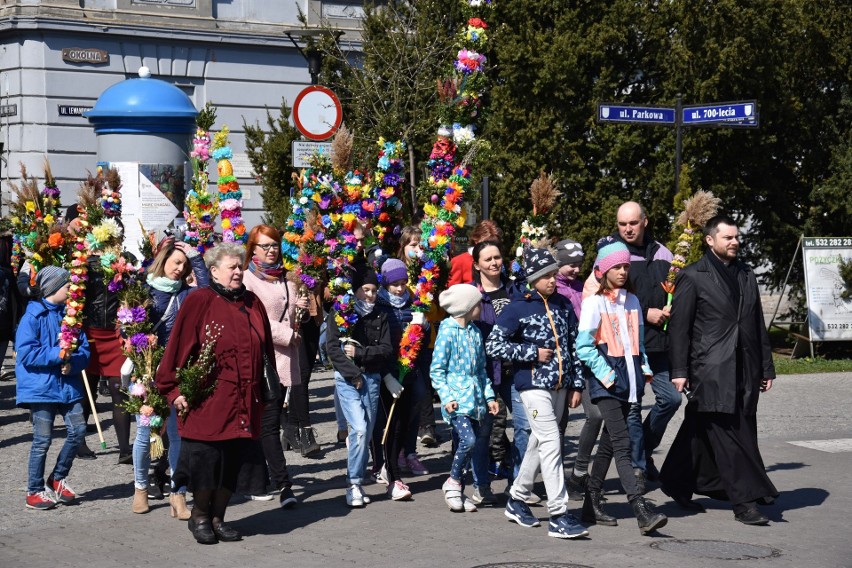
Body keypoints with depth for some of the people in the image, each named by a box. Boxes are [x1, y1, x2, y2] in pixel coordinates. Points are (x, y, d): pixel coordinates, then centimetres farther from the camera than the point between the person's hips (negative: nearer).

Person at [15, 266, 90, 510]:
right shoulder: (33, 316, -8)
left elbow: (84, 350, 9)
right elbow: (26, 354, -15)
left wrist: (72, 362, -11)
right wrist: (56, 354, -19)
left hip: (68, 386, 5)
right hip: (41, 386, -5)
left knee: (77, 430, -1)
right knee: (43, 440, -2)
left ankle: (58, 478, 20)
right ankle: (34, 491, 11)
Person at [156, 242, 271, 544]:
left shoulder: (252, 304, 11)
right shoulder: (198, 302, -5)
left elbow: (266, 350, 17)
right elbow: (178, 348, -8)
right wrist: (175, 390, -11)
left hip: (245, 403, 5)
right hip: (208, 402, -5)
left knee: (233, 463, 10)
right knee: (207, 460, 0)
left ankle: (218, 517, 23)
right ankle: (199, 517, 19)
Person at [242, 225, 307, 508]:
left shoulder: (285, 279, 18)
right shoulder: (247, 279, -3)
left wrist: (301, 307, 8)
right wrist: (287, 335, -12)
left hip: (284, 357, 7)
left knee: (270, 423, 9)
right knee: (270, 424, -9)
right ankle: (283, 485, -12)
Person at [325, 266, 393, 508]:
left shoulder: (380, 317, 11)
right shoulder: (339, 313, 1)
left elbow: (387, 350, 3)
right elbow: (333, 347, -6)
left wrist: (359, 353, -10)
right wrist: (353, 375, -11)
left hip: (371, 378, 4)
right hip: (346, 378, -4)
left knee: (367, 433, 5)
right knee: (359, 428, -17)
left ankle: (357, 483, 16)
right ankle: (353, 485, -13)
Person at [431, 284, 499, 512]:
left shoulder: (475, 332, 12)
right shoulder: (447, 332, -9)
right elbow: (437, 370, -8)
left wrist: (489, 396, 12)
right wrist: (446, 398, -16)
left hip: (476, 398, 7)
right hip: (457, 400, -7)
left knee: (482, 442, 9)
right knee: (469, 439, -22)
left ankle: (482, 488, 24)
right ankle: (453, 482, -2)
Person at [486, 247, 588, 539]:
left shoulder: (562, 305, 10)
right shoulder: (517, 307, -8)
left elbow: (572, 345, 15)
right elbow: (493, 344, -9)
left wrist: (576, 384, 11)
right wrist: (533, 353, -13)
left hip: (559, 385, 7)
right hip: (534, 385, -7)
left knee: (539, 442, 15)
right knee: (551, 444, -13)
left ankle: (517, 499, 30)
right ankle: (558, 515, -13)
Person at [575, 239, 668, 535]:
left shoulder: (633, 301, 15)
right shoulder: (594, 302, -5)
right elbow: (583, 346, -8)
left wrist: (644, 368, 10)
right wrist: (604, 373, -14)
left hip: (629, 379, 7)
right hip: (606, 382, -7)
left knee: (608, 443, 12)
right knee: (622, 445, -14)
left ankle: (592, 505, 20)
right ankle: (642, 512, -24)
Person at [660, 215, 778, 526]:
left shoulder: (746, 276, 17)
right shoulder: (692, 277, -2)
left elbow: (758, 325, 20)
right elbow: (679, 326, -4)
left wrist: (766, 368, 16)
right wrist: (679, 370, -10)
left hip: (743, 372, 6)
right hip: (711, 370, -6)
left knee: (701, 433, 10)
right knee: (729, 434, -10)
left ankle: (678, 486, 22)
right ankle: (745, 501, -10)